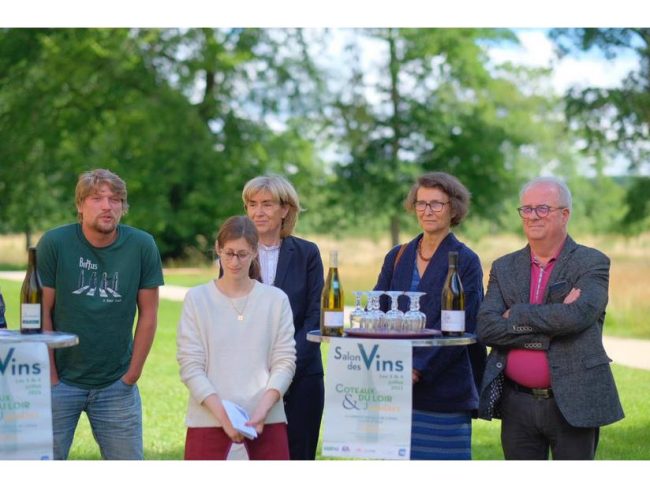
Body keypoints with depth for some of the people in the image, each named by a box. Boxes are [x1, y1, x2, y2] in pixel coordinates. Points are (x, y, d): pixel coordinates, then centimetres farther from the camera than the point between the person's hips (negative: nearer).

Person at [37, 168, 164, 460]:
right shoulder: (54, 243, -9)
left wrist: (132, 375, 1)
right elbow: (42, 313, -6)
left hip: (116, 384, 2)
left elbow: (148, 314, 2)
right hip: (61, 381, -1)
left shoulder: (142, 246, -4)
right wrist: (51, 378, -6)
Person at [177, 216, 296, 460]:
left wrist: (263, 409, -13)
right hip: (208, 418, -1)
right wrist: (222, 414, -14)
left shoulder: (276, 299, 6)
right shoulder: (197, 298, 3)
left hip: (267, 419, 1)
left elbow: (285, 361, 3)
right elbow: (190, 366, -2)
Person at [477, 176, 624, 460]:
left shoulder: (592, 263, -2)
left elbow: (579, 315, -20)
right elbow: (486, 328, -4)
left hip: (572, 405, -4)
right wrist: (552, 324, -14)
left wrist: (516, 315, -10)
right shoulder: (504, 268, 10)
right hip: (518, 405, 4)